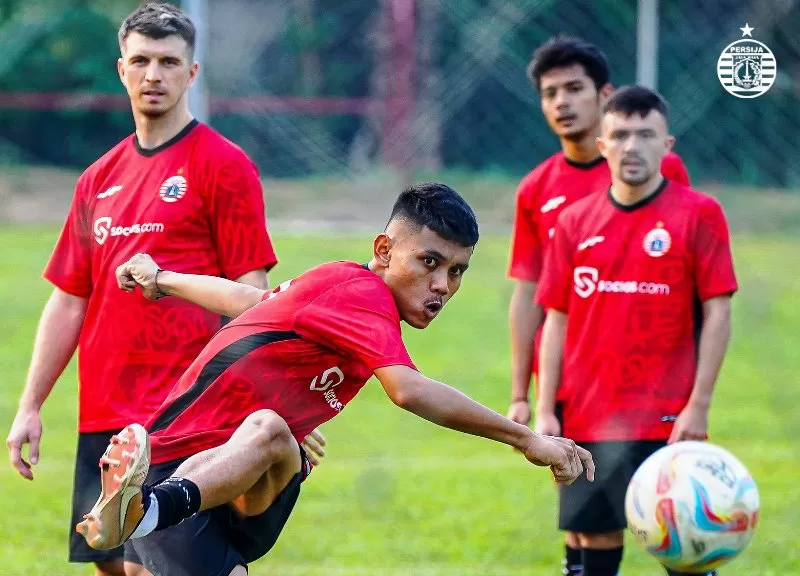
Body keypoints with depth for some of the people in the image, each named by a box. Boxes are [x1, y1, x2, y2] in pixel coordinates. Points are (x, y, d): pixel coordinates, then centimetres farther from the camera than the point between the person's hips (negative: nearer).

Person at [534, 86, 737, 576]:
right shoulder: (576, 222, 8)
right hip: (585, 419, 4)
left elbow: (717, 314, -5)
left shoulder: (698, 214, -3)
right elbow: (557, 318, 10)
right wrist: (546, 410, 4)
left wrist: (699, 405, -10)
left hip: (663, 420, -4)